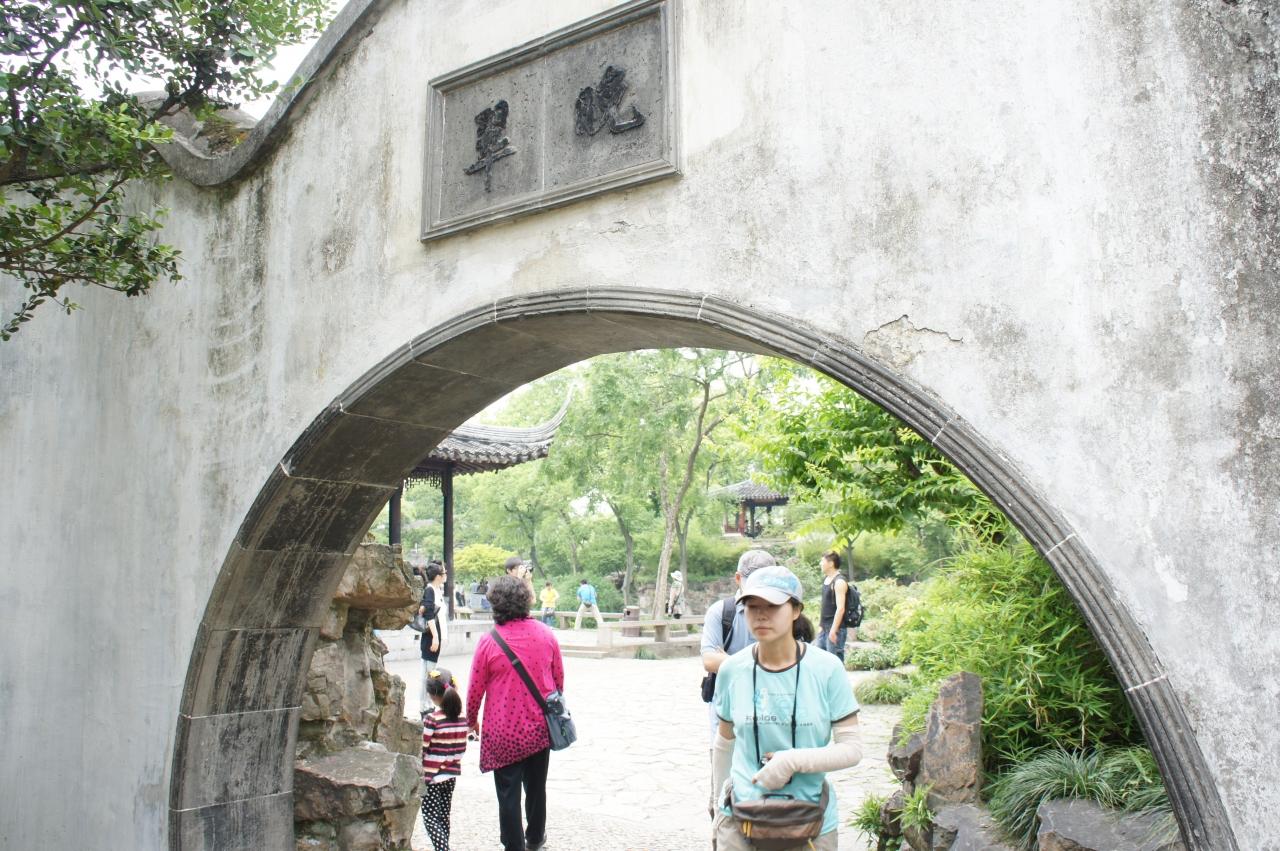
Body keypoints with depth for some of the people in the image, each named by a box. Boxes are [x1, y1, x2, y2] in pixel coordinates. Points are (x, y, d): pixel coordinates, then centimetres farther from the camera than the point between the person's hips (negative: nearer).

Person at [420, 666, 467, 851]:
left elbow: (420, 748, -16)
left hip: (432, 775, -6)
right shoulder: (461, 717, -1)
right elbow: (462, 747, 7)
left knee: (431, 817, 0)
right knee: (444, 816, 16)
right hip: (452, 773, 6)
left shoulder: (432, 719, -18)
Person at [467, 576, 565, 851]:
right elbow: (559, 678, 5)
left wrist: (472, 720, 10)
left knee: (508, 793, 8)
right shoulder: (545, 634, -6)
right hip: (540, 727, 4)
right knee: (536, 786, 21)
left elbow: (475, 688, -7)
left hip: (503, 731, -4)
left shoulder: (489, 641, -15)